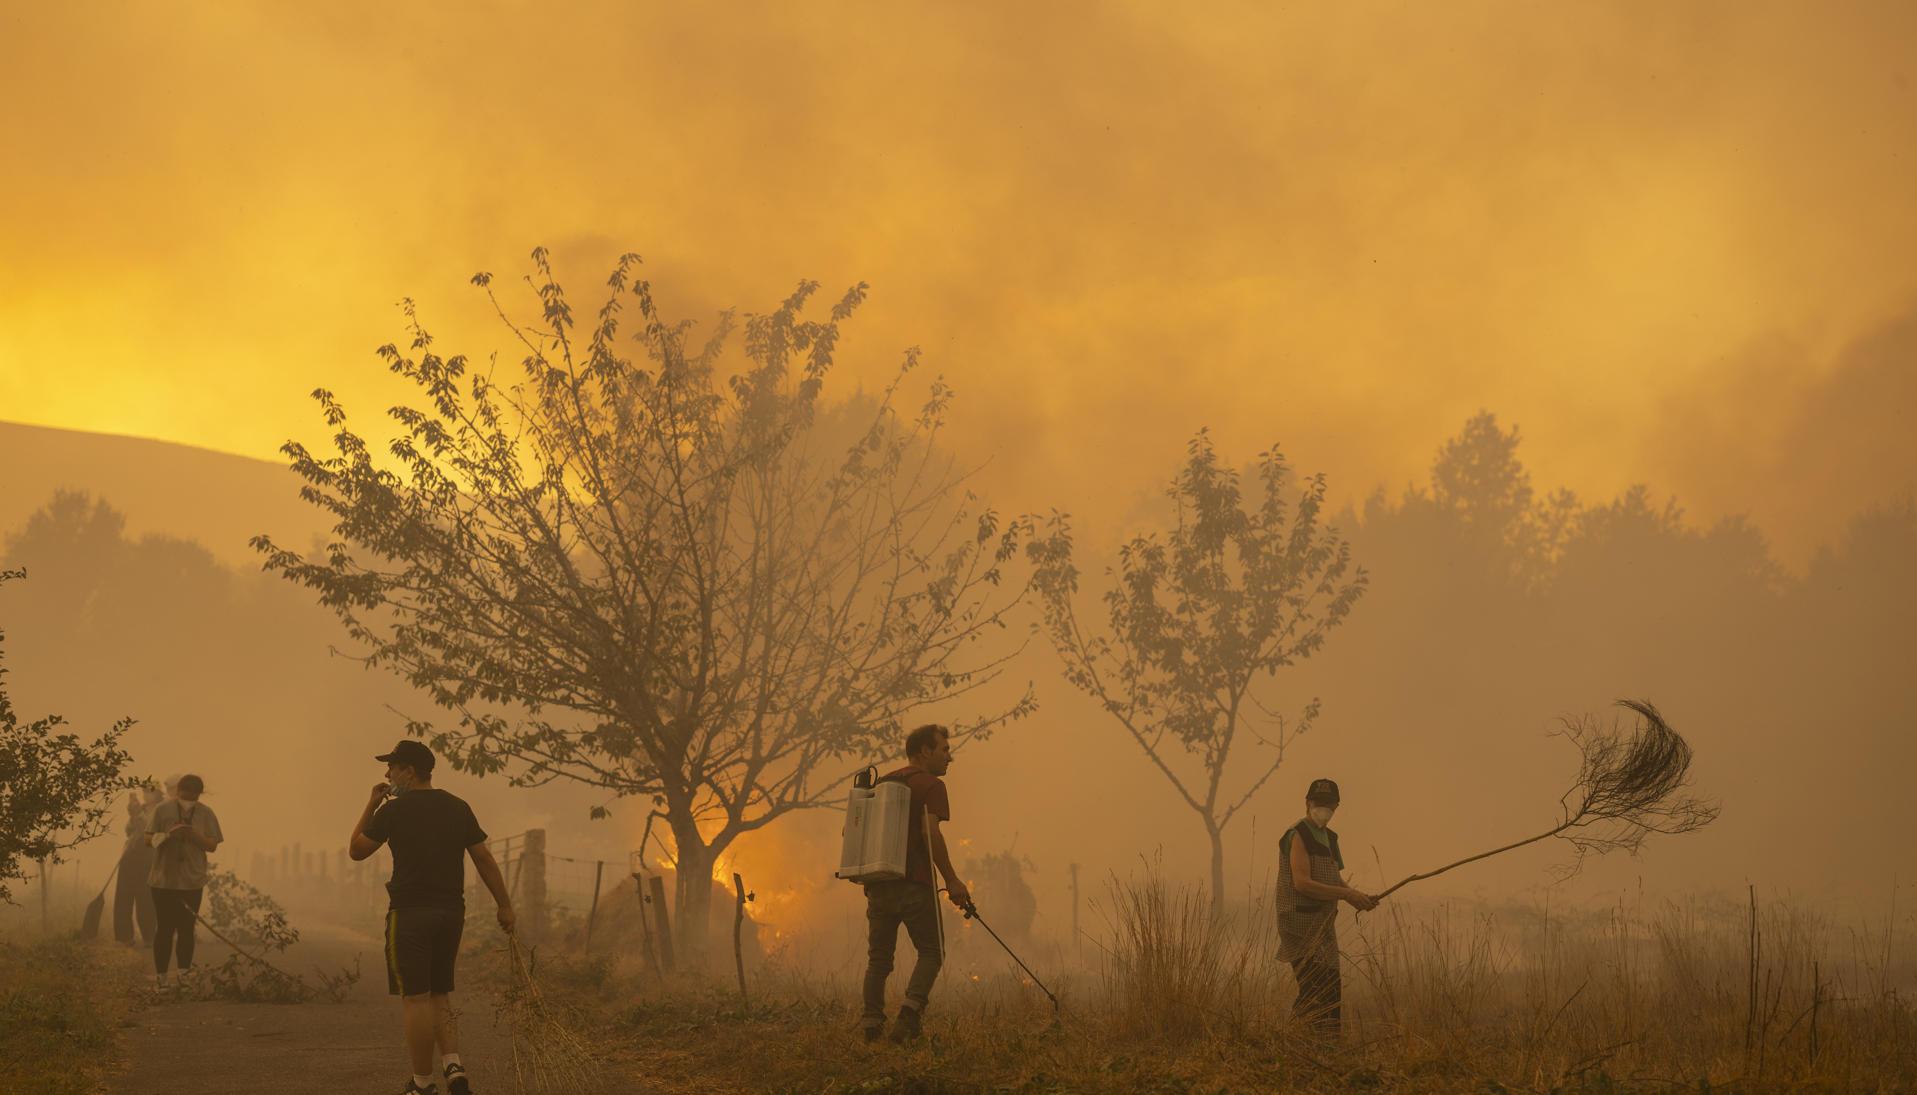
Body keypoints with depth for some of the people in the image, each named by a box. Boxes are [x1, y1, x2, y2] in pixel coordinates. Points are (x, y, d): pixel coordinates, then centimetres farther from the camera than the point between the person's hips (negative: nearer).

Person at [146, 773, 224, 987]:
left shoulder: (206, 814, 2)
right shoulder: (162, 810, -3)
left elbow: (213, 845, 2)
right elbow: (149, 839, -2)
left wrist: (195, 836, -17)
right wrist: (168, 835, -21)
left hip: (192, 881, 2)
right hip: (164, 880, -2)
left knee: (186, 929, 7)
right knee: (165, 928, 0)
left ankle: (184, 974, 13)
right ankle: (160, 975, 5)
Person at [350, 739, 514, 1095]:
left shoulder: (394, 811, -8)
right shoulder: (458, 808, 8)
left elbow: (356, 850, 2)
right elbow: (484, 858, 7)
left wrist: (371, 805, 9)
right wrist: (504, 905, 11)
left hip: (410, 914, -6)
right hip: (451, 913, 6)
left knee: (415, 998, -1)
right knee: (440, 995, 15)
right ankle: (453, 1066, -1)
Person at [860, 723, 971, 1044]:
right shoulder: (931, 785, -4)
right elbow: (930, 832, -17)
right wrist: (952, 880, -15)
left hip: (877, 884, 6)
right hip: (914, 885, -6)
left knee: (878, 957, 9)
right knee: (931, 952, 4)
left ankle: (871, 1026, 1)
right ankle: (910, 1012, -15)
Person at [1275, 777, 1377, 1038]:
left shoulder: (1329, 837, 17)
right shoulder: (1298, 836, -12)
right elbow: (1302, 883, -21)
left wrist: (1357, 898, 2)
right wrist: (1347, 894, -19)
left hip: (1324, 926, 10)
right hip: (1301, 925, -10)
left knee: (1332, 992, 11)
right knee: (1314, 990, -13)